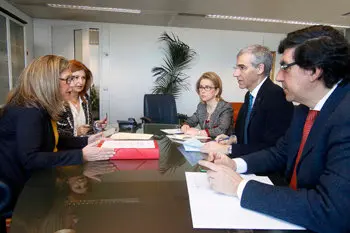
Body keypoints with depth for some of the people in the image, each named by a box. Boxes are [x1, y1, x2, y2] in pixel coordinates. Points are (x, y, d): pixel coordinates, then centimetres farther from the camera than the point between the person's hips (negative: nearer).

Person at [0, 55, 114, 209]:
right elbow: (29, 159, -31)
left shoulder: (41, 108, 6)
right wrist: (81, 155, -31)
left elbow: (53, 141, 16)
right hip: (19, 190, -8)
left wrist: (86, 141, 4)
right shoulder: (28, 111, -24)